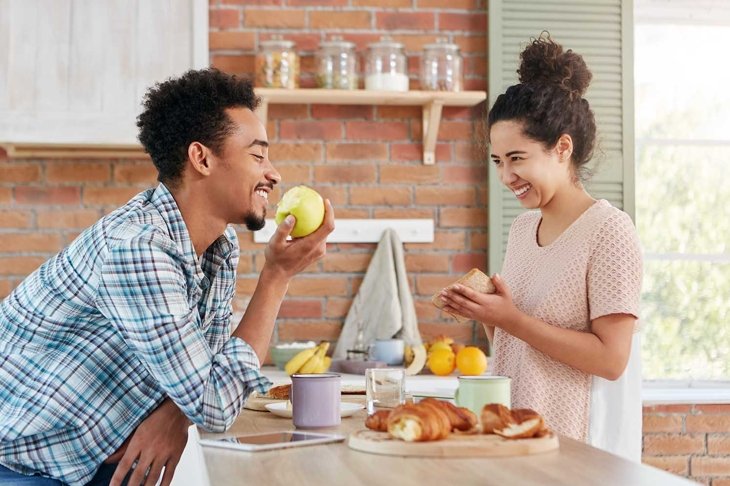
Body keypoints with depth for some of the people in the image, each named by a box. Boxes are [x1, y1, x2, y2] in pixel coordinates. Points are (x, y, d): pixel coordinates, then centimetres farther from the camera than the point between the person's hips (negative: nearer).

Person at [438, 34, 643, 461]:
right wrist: (486, 312, -5)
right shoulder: (523, 228, 8)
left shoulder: (609, 230, -13)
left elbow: (611, 358, -19)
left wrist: (511, 319, -20)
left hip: (580, 445, -6)